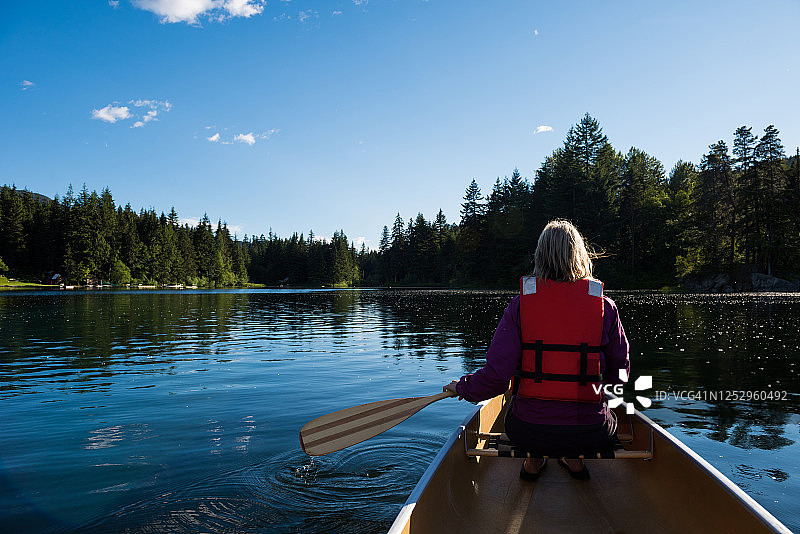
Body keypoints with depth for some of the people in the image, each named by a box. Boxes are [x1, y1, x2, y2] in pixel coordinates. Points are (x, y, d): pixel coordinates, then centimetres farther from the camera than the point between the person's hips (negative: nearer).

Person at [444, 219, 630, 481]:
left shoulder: (520, 305, -9)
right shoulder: (605, 306, -6)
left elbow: (495, 376, -12)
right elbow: (620, 372, 5)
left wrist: (462, 387, 8)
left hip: (527, 431, 0)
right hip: (589, 435, 1)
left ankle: (534, 459, 31)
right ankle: (574, 459, 28)